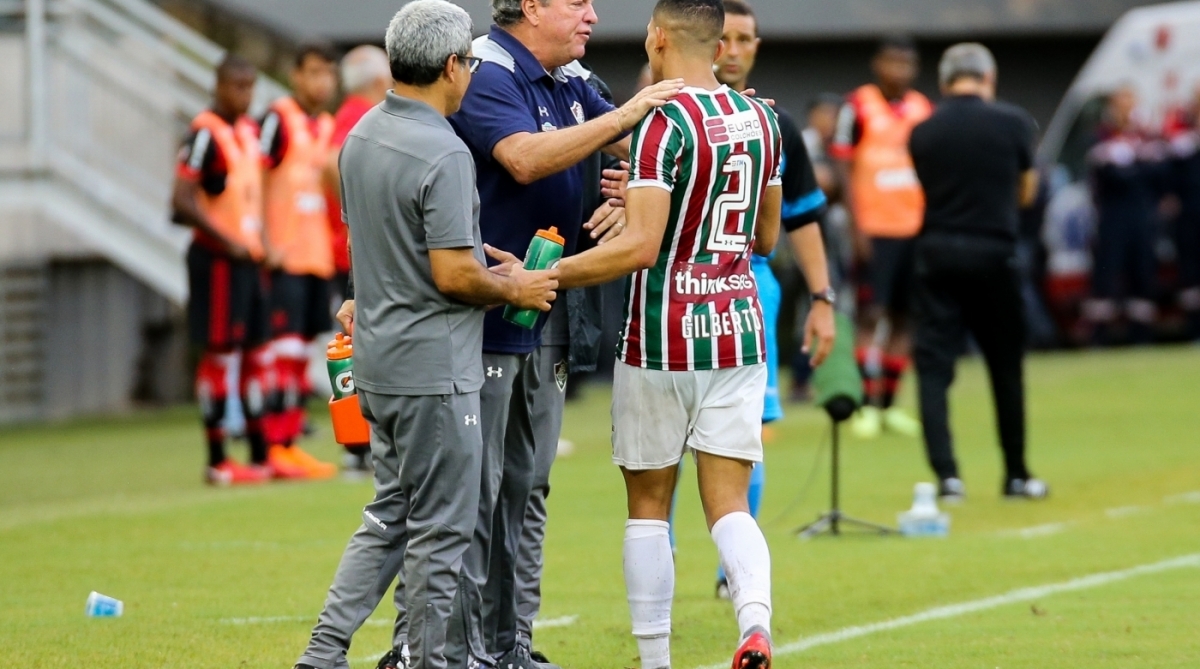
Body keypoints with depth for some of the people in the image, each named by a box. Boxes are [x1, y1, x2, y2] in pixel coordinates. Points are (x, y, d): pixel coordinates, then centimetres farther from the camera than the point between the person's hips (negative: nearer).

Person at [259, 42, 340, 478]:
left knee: (303, 346, 8)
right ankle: (278, 445, -9)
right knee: (285, 347, -10)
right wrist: (267, 245, -16)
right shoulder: (278, 119, -7)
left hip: (318, 256, 7)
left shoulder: (329, 127, 15)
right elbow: (255, 183, -11)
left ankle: (291, 441, 12)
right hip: (285, 256, -7)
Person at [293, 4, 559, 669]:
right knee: (440, 529, 1)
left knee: (389, 515, 17)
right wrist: (514, 289, -4)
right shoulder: (443, 155, -20)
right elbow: (453, 276, -22)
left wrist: (483, 257, 17)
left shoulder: (362, 135, 7)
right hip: (433, 367, -9)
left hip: (378, 361, 9)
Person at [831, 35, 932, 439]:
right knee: (872, 314, -9)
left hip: (916, 228, 5)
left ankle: (889, 405, 11)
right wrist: (856, 227, -11)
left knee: (903, 315, 6)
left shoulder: (924, 110, 10)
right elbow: (845, 169, -5)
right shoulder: (859, 107, -4)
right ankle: (869, 406, -9)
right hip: (875, 229, -5)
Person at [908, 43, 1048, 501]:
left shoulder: (923, 133, 1)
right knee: (1006, 368, 12)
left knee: (934, 366, 1)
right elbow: (1026, 193, 9)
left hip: (937, 253, 0)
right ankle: (1016, 475, 20)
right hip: (993, 252, 0)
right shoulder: (1012, 123, -2)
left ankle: (946, 474, -12)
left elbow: (929, 189, 10)